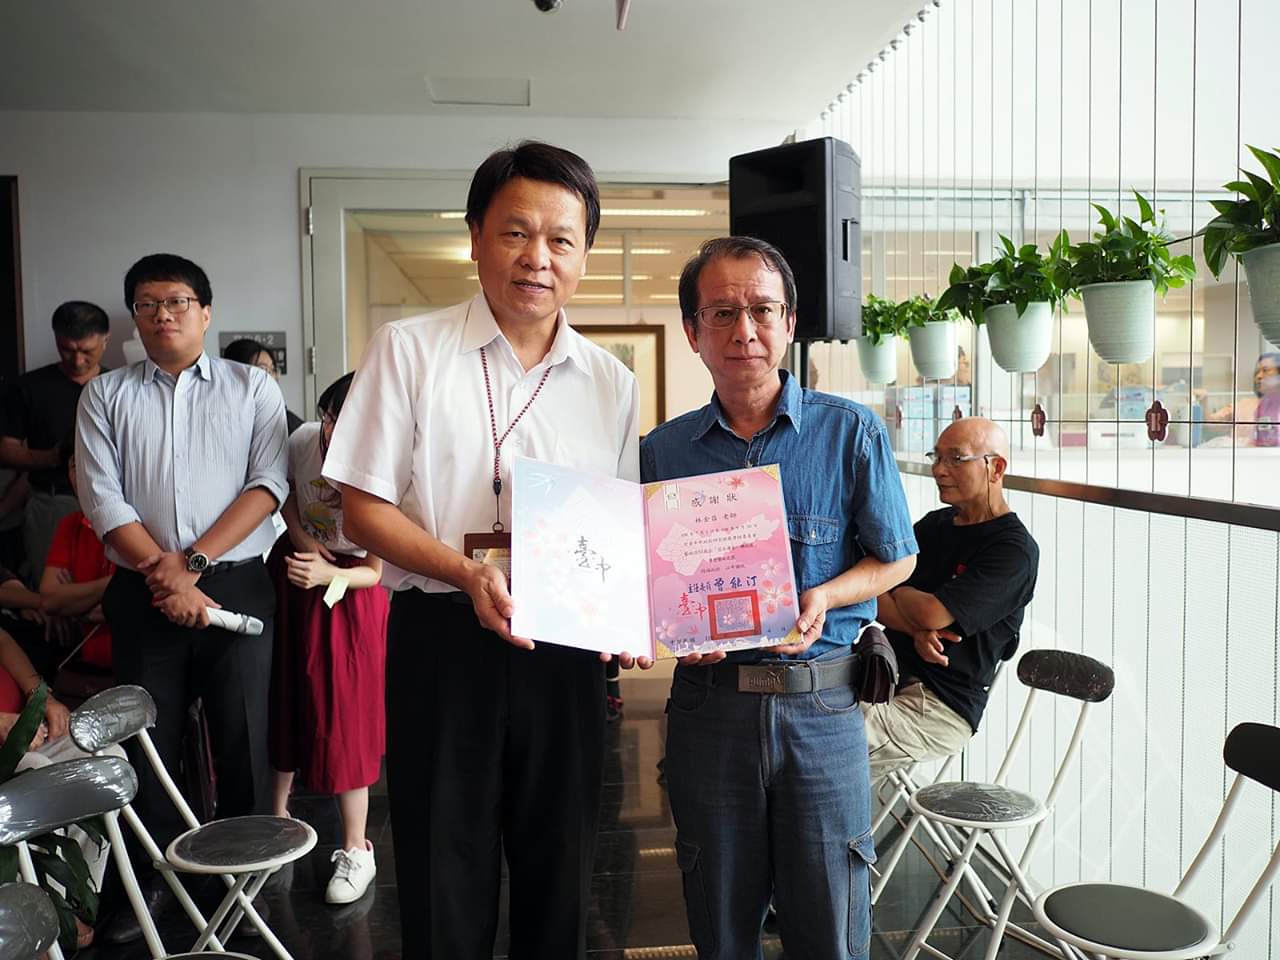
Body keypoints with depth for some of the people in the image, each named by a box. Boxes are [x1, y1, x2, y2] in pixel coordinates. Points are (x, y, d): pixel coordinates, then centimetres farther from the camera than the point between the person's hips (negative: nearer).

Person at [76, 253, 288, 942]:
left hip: (236, 582, -2)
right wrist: (161, 571, -11)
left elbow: (268, 484, -4)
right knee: (148, 736, 9)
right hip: (141, 592, 2)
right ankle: (155, 875, 25)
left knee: (244, 734, 2)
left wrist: (192, 561, -11)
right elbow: (101, 497, 1)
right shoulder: (105, 396, 11)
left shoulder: (253, 389, 7)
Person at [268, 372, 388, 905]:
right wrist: (301, 538, -10)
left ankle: (356, 849, 12)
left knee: (343, 718, -2)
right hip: (289, 575, 5)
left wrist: (328, 574, -36)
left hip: (349, 596, -4)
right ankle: (277, 814, 35)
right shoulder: (302, 441, -16)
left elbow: (374, 571, -19)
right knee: (282, 701, 13)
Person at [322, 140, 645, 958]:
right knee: (444, 873, 10)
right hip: (442, 638, -2)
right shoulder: (409, 350, -2)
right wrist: (467, 573, -20)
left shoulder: (612, 383, 6)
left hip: (566, 647, 3)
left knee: (561, 872, 17)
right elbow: (365, 509, -5)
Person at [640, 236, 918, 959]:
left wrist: (822, 598, -13)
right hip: (709, 702, 2)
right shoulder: (663, 451, 3)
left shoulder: (852, 432, -2)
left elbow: (896, 558, 4)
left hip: (822, 705, -1)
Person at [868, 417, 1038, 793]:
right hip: (889, 678, 7)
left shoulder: (1015, 550, -8)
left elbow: (932, 613, -18)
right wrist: (916, 629, -12)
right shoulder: (934, 524, 17)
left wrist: (893, 591, 4)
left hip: (941, 709, -7)